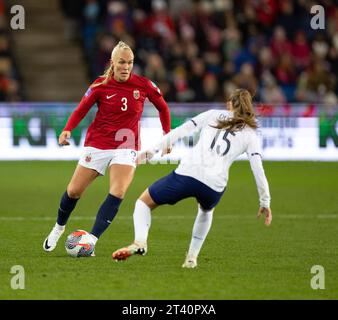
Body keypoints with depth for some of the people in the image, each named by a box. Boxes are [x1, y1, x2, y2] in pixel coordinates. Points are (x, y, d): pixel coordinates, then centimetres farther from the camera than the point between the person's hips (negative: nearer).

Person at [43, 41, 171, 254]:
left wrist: (167, 135, 6)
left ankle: (92, 239, -20)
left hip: (126, 148, 0)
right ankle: (59, 228, 33)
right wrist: (67, 130, -18)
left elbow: (162, 107, 10)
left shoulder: (143, 85, -5)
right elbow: (81, 110, -1)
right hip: (97, 145, 0)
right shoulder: (101, 85, -7)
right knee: (74, 191, 5)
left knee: (117, 194, -22)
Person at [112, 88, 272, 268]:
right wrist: (265, 202, 11)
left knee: (143, 202, 18)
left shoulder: (213, 115, 18)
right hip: (214, 186, 2)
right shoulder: (250, 135, 16)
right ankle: (192, 257, 29)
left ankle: (140, 241, -9)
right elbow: (258, 169, 7)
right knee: (206, 210, 40)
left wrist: (152, 150, 12)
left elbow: (181, 131, 10)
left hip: (186, 173, -2)